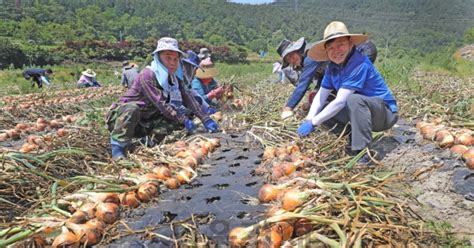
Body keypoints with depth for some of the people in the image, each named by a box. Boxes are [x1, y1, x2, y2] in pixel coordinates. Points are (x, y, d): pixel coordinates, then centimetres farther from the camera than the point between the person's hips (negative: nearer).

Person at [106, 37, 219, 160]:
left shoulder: (175, 79, 1)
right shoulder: (147, 75, -22)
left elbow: (188, 98, -2)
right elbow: (161, 104, -27)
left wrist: (205, 119, -12)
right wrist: (184, 120, -27)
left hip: (144, 123, 7)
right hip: (122, 116, -6)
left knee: (185, 113, -7)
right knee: (132, 108, -41)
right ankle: (118, 148, -27)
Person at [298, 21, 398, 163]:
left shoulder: (359, 63, -26)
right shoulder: (332, 67, -1)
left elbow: (340, 101, -31)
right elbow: (321, 95, -3)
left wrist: (313, 123, -29)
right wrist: (308, 119, -20)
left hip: (385, 113, -8)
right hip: (361, 112, 8)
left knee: (354, 99, -36)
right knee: (322, 111, -4)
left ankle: (362, 152, -27)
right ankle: (353, 140, 6)